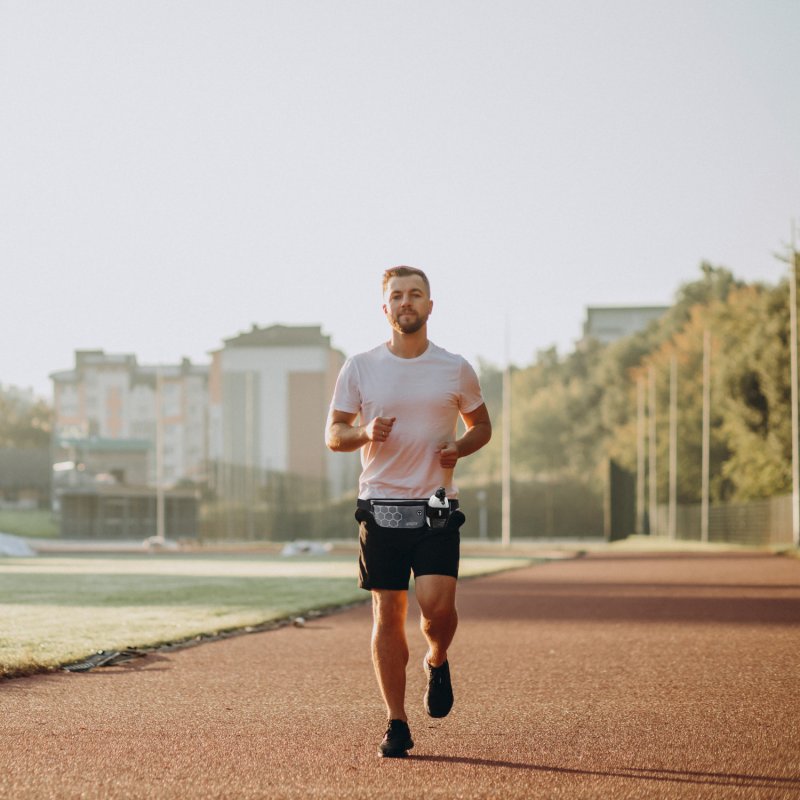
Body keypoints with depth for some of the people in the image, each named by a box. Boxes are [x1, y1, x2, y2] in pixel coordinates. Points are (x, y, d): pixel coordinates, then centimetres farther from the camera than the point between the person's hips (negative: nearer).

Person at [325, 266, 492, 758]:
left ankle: (437, 662, 18)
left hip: (437, 508, 0)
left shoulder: (456, 369, 5)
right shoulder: (360, 368, 4)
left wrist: (460, 447, -5)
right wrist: (364, 433, -14)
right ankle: (397, 725, 10)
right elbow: (333, 434, 8)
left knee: (437, 604, -17)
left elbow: (482, 425, 16)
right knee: (388, 614, 1)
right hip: (381, 507, 1)